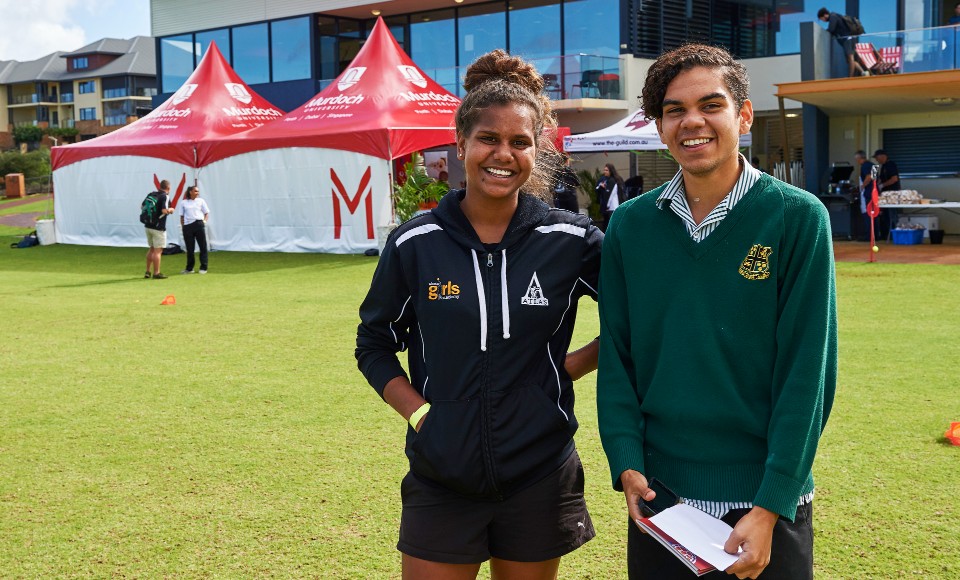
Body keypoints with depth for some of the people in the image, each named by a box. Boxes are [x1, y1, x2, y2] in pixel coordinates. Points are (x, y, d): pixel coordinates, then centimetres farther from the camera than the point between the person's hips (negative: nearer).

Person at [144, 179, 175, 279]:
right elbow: (164, 211, -24)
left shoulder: (151, 194, 9)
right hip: (158, 227, -7)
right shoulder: (165, 196, -13)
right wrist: (170, 210, -4)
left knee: (151, 249, 19)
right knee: (158, 250, -1)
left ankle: (148, 272, 22)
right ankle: (156, 273, 1)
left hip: (148, 226, 7)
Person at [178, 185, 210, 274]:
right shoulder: (184, 203, 8)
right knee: (189, 248, 5)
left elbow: (206, 213, 10)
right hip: (187, 226, 0)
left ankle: (203, 268, 7)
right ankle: (189, 268, 15)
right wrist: (182, 227, 2)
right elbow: (182, 216, 10)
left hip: (199, 224, 0)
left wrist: (205, 220, -7)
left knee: (203, 246, -1)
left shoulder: (201, 201, 8)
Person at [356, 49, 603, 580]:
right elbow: (374, 344, 7)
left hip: (538, 480, 0)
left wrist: (572, 365, -6)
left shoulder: (572, 241, -6)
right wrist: (417, 411, -6)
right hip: (441, 480, 0)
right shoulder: (415, 243, -4)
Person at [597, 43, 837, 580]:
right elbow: (617, 358, 3)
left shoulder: (798, 218, -8)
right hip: (658, 495, 3)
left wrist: (769, 506, -15)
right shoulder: (630, 225, 1)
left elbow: (807, 373, -11)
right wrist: (627, 466, -9)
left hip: (767, 501, -2)